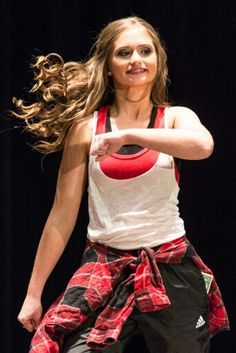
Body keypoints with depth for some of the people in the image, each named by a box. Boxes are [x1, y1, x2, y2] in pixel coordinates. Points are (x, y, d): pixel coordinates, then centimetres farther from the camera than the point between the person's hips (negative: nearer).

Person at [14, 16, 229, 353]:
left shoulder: (176, 118, 2)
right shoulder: (86, 126, 1)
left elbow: (203, 145, -23)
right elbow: (63, 214, 3)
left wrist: (128, 135, -27)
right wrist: (34, 293, 4)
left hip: (171, 267, 1)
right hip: (105, 266, -1)